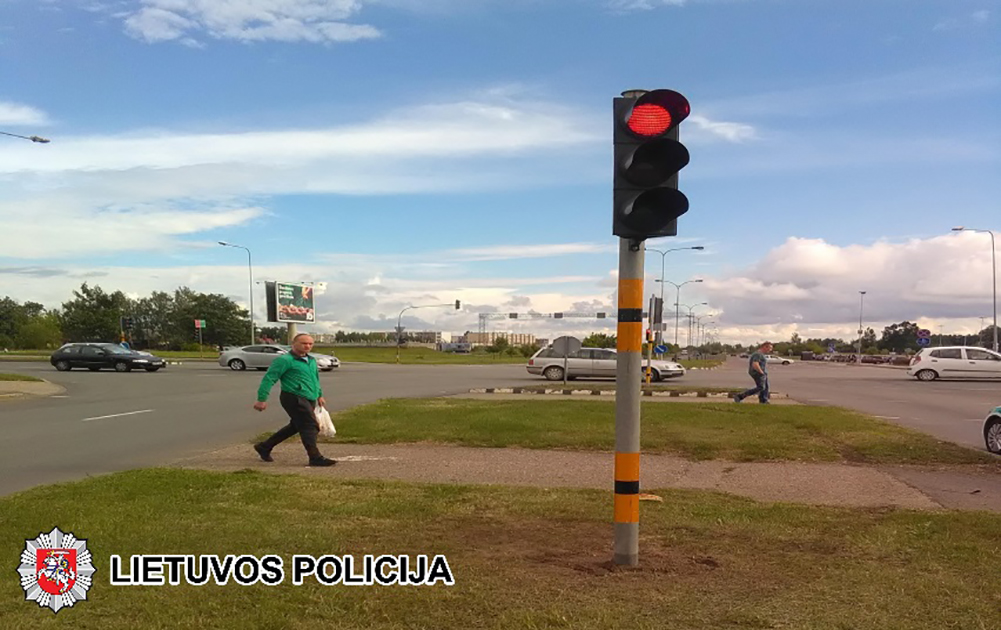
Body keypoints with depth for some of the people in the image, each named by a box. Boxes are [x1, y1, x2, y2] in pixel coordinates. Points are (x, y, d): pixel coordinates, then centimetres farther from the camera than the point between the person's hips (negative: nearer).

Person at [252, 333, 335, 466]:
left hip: (309, 400, 9)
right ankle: (315, 458, -8)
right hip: (294, 399, -9)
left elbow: (316, 379, 32)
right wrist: (262, 399, -17)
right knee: (310, 426, -12)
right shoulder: (285, 360, -10)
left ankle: (264, 447, 29)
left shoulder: (311, 360, 17)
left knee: (295, 426, 17)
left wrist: (319, 395, 29)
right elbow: (268, 379, -12)